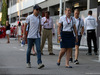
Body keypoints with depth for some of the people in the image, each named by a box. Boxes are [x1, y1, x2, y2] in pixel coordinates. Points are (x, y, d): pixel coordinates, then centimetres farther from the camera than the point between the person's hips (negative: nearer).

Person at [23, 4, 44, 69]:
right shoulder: (29, 17, -2)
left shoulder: (39, 17, 9)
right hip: (30, 36, -2)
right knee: (29, 50, 7)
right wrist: (24, 34, -1)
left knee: (38, 49, -11)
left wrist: (40, 33, 22)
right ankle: (28, 62, 22)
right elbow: (25, 25, 3)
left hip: (37, 36, 2)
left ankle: (40, 63, -17)